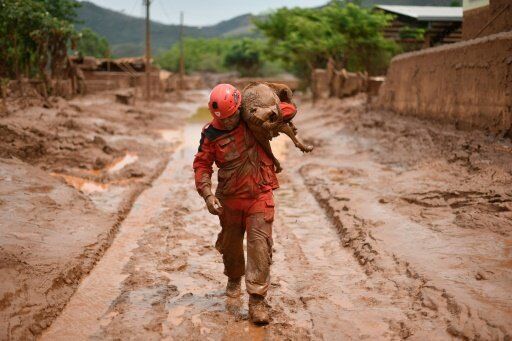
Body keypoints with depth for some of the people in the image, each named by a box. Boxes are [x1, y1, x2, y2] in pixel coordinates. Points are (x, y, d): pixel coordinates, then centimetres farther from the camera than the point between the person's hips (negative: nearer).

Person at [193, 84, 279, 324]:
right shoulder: (211, 133, -8)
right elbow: (202, 165, -4)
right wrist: (207, 194, -17)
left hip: (259, 196, -2)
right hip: (229, 198, 2)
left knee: (260, 244, -12)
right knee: (230, 243, 19)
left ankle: (257, 299, -6)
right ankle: (234, 278, 49)